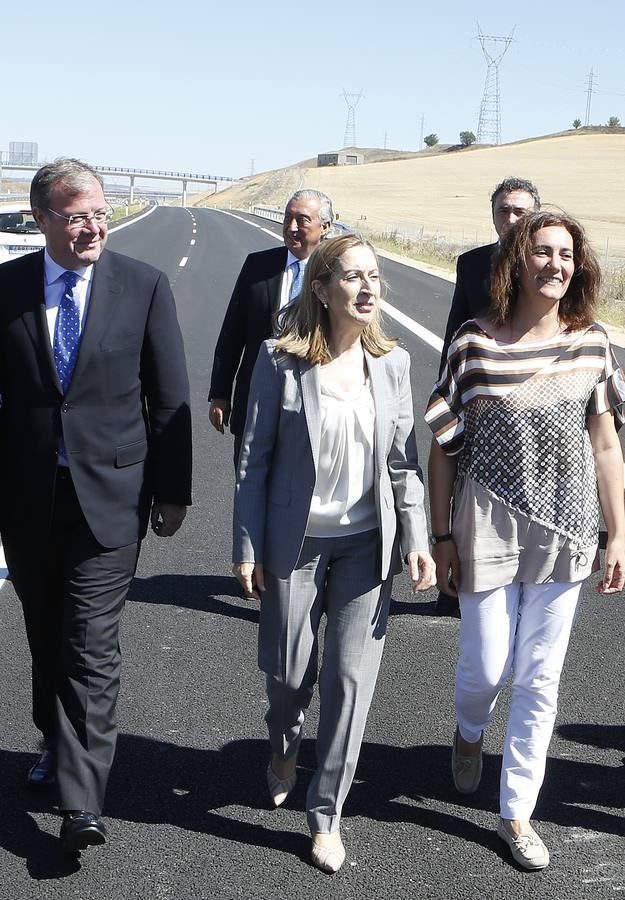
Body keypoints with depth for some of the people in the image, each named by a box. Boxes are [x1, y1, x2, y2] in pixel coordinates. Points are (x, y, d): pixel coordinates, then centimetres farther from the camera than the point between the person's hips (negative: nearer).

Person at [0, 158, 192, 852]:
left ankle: (81, 802, 1)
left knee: (91, 647, -5)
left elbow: (169, 399, -1)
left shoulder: (144, 286, -4)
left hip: (109, 492, -2)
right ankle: (57, 744, 40)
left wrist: (173, 492, -1)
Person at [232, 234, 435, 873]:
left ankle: (326, 814, 18)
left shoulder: (391, 362, -1)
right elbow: (255, 459, -5)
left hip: (366, 544, 2)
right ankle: (284, 750, 46)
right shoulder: (281, 360, -9)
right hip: (295, 542, -2)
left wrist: (417, 539, -2)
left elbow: (403, 460, 4)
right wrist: (247, 548, -6)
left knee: (352, 677, 2)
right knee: (289, 670, 11)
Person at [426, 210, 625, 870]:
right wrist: (441, 537, -4)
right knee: (487, 666, 8)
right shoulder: (475, 345, -11)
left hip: (565, 533, 3)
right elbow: (441, 447, -5)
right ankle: (469, 731, 46)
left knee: (541, 679, 9)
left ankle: (516, 812, 27)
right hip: (491, 529, -2)